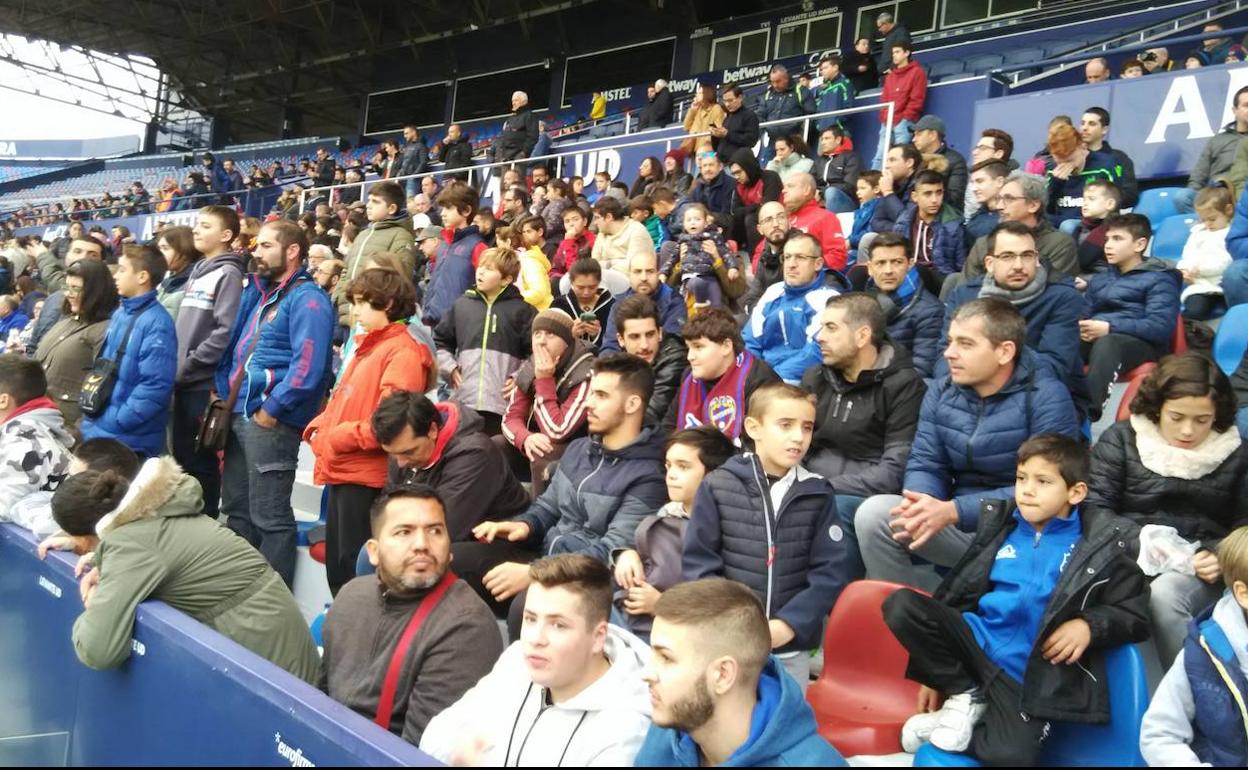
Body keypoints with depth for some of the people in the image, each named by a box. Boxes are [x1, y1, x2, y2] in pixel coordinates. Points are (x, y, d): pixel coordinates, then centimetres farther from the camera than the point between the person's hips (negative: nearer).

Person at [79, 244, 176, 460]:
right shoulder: (119, 314, 11)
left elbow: (155, 386, -24)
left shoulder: (156, 324, -17)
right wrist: (90, 382, 7)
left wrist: (114, 421, -21)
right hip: (96, 430, 9)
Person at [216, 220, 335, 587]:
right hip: (240, 416, 10)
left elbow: (307, 367, -22)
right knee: (235, 509, 17)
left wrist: (271, 410, -18)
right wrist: (226, 396, 13)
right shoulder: (260, 294, 18)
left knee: (269, 518, -4)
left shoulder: (307, 299, -11)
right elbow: (235, 352, 24)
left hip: (270, 422, -10)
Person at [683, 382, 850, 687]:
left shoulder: (818, 494, 1)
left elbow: (831, 571, -2)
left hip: (791, 649, 1)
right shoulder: (717, 486, -3)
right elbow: (697, 562, -4)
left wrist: (789, 624, -13)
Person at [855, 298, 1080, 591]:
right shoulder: (941, 392, 7)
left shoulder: (1046, 399, -12)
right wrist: (922, 502, -21)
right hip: (959, 524, 5)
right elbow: (925, 465, 5)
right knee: (874, 513, -17)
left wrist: (953, 511, -26)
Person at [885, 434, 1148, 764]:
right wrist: (936, 674, 12)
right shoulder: (999, 525, 11)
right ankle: (966, 698, -6)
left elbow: (1135, 618, 5)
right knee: (901, 605, -23)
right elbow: (961, 593, 14)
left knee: (1009, 756, -32)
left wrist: (1089, 625, -16)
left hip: (1030, 675, -4)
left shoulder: (1099, 544, 2)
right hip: (976, 642, 4)